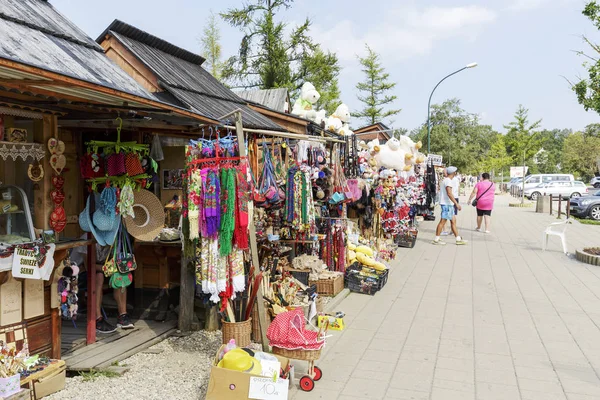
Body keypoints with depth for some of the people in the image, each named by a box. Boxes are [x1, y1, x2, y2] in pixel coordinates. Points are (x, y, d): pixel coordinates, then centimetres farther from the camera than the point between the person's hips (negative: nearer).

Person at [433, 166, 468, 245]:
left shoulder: (445, 180, 17)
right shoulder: (448, 181, -14)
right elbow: (449, 193, -24)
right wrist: (456, 203, -25)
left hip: (449, 204, 10)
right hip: (447, 204, -10)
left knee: (453, 221, 11)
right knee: (443, 221, -6)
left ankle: (458, 239, 14)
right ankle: (436, 240, -2)